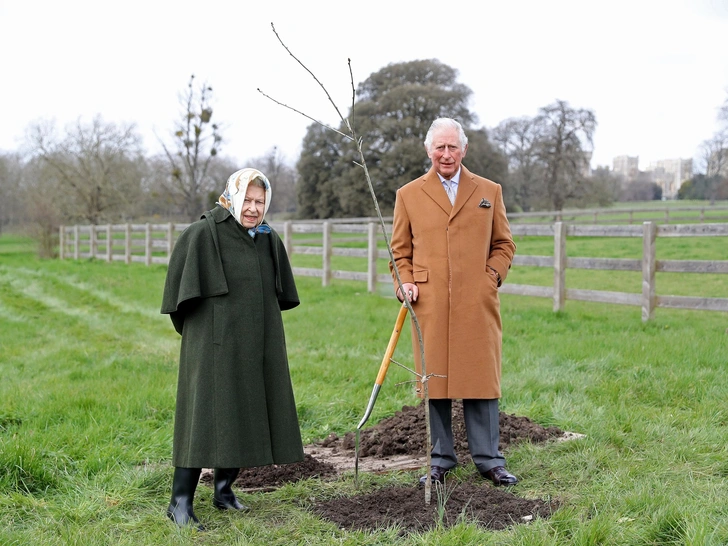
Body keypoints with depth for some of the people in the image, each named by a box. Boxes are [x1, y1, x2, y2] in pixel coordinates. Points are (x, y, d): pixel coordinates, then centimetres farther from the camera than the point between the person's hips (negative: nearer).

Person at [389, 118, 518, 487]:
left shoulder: (489, 191, 12)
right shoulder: (409, 195, 10)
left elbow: (504, 244, 15)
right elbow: (399, 251, 13)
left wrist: (492, 276, -1)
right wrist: (404, 283, -3)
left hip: (477, 304, 0)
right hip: (430, 305, 0)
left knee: (480, 379, 1)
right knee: (435, 382, 3)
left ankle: (489, 460, 11)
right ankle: (441, 460, 14)